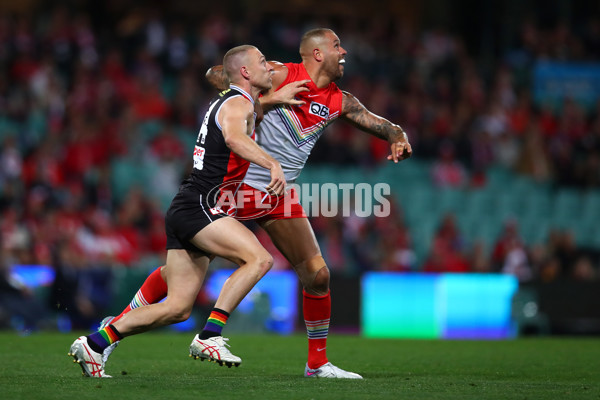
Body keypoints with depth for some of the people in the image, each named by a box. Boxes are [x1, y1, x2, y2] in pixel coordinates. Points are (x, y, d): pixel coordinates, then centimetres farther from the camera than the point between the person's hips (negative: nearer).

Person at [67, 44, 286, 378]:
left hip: (185, 210, 10)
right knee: (259, 259, -23)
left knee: (178, 308, 7)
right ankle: (209, 337, -25)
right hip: (199, 205, -10)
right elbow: (234, 138, -32)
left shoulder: (227, 100, 21)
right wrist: (272, 163, -43)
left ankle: (94, 343, 9)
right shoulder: (238, 103, -8)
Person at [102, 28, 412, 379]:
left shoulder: (340, 102, 7)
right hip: (237, 185, -5)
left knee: (318, 275, -2)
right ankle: (120, 323, 8)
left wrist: (399, 137, -8)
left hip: (280, 196, 5)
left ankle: (318, 363, 13)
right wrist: (265, 99, -19)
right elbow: (216, 73, -11)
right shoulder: (280, 75, -10)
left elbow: (378, 123, 15)